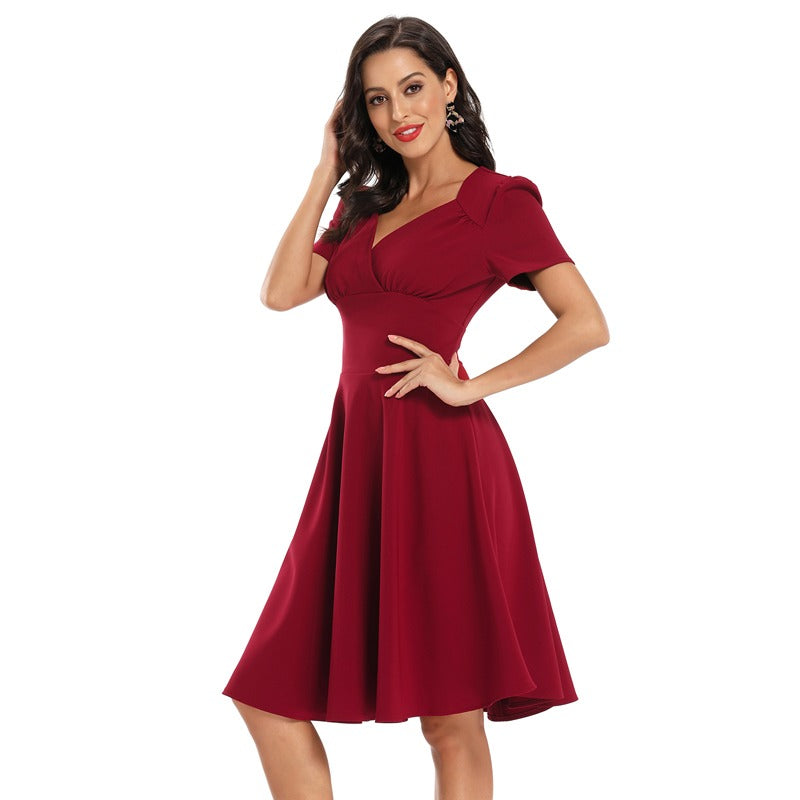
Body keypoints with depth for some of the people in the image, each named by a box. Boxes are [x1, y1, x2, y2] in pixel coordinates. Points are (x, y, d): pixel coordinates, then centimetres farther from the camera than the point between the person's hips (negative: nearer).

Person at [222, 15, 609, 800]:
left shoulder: (498, 200, 1)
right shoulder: (366, 207, 19)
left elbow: (588, 324, -7)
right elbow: (280, 292, 6)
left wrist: (471, 387, -11)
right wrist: (326, 173, 8)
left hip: (438, 460, -7)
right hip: (359, 453, 7)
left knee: (450, 721, 0)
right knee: (269, 697, 6)